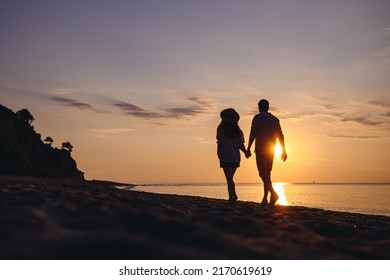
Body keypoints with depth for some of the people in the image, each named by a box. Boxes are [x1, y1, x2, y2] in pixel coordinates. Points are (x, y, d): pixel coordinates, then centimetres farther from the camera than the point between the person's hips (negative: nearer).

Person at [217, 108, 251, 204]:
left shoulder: (221, 129, -6)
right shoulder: (238, 130, 6)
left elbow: (220, 142, -10)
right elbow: (241, 145, 1)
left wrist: (218, 153, 4)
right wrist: (246, 152, 14)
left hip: (225, 157, -5)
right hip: (236, 157, 5)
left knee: (229, 178, -5)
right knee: (230, 177, 17)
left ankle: (233, 195, -22)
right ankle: (230, 197, 17)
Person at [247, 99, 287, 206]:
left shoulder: (257, 117, -1)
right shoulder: (275, 119, 13)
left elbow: (253, 134, -10)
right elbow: (280, 136, 9)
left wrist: (248, 148, -9)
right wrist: (283, 151, 10)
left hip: (260, 149, -6)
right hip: (271, 150, 6)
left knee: (263, 172, -10)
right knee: (267, 173, 10)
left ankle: (273, 193, -27)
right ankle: (265, 198, 7)